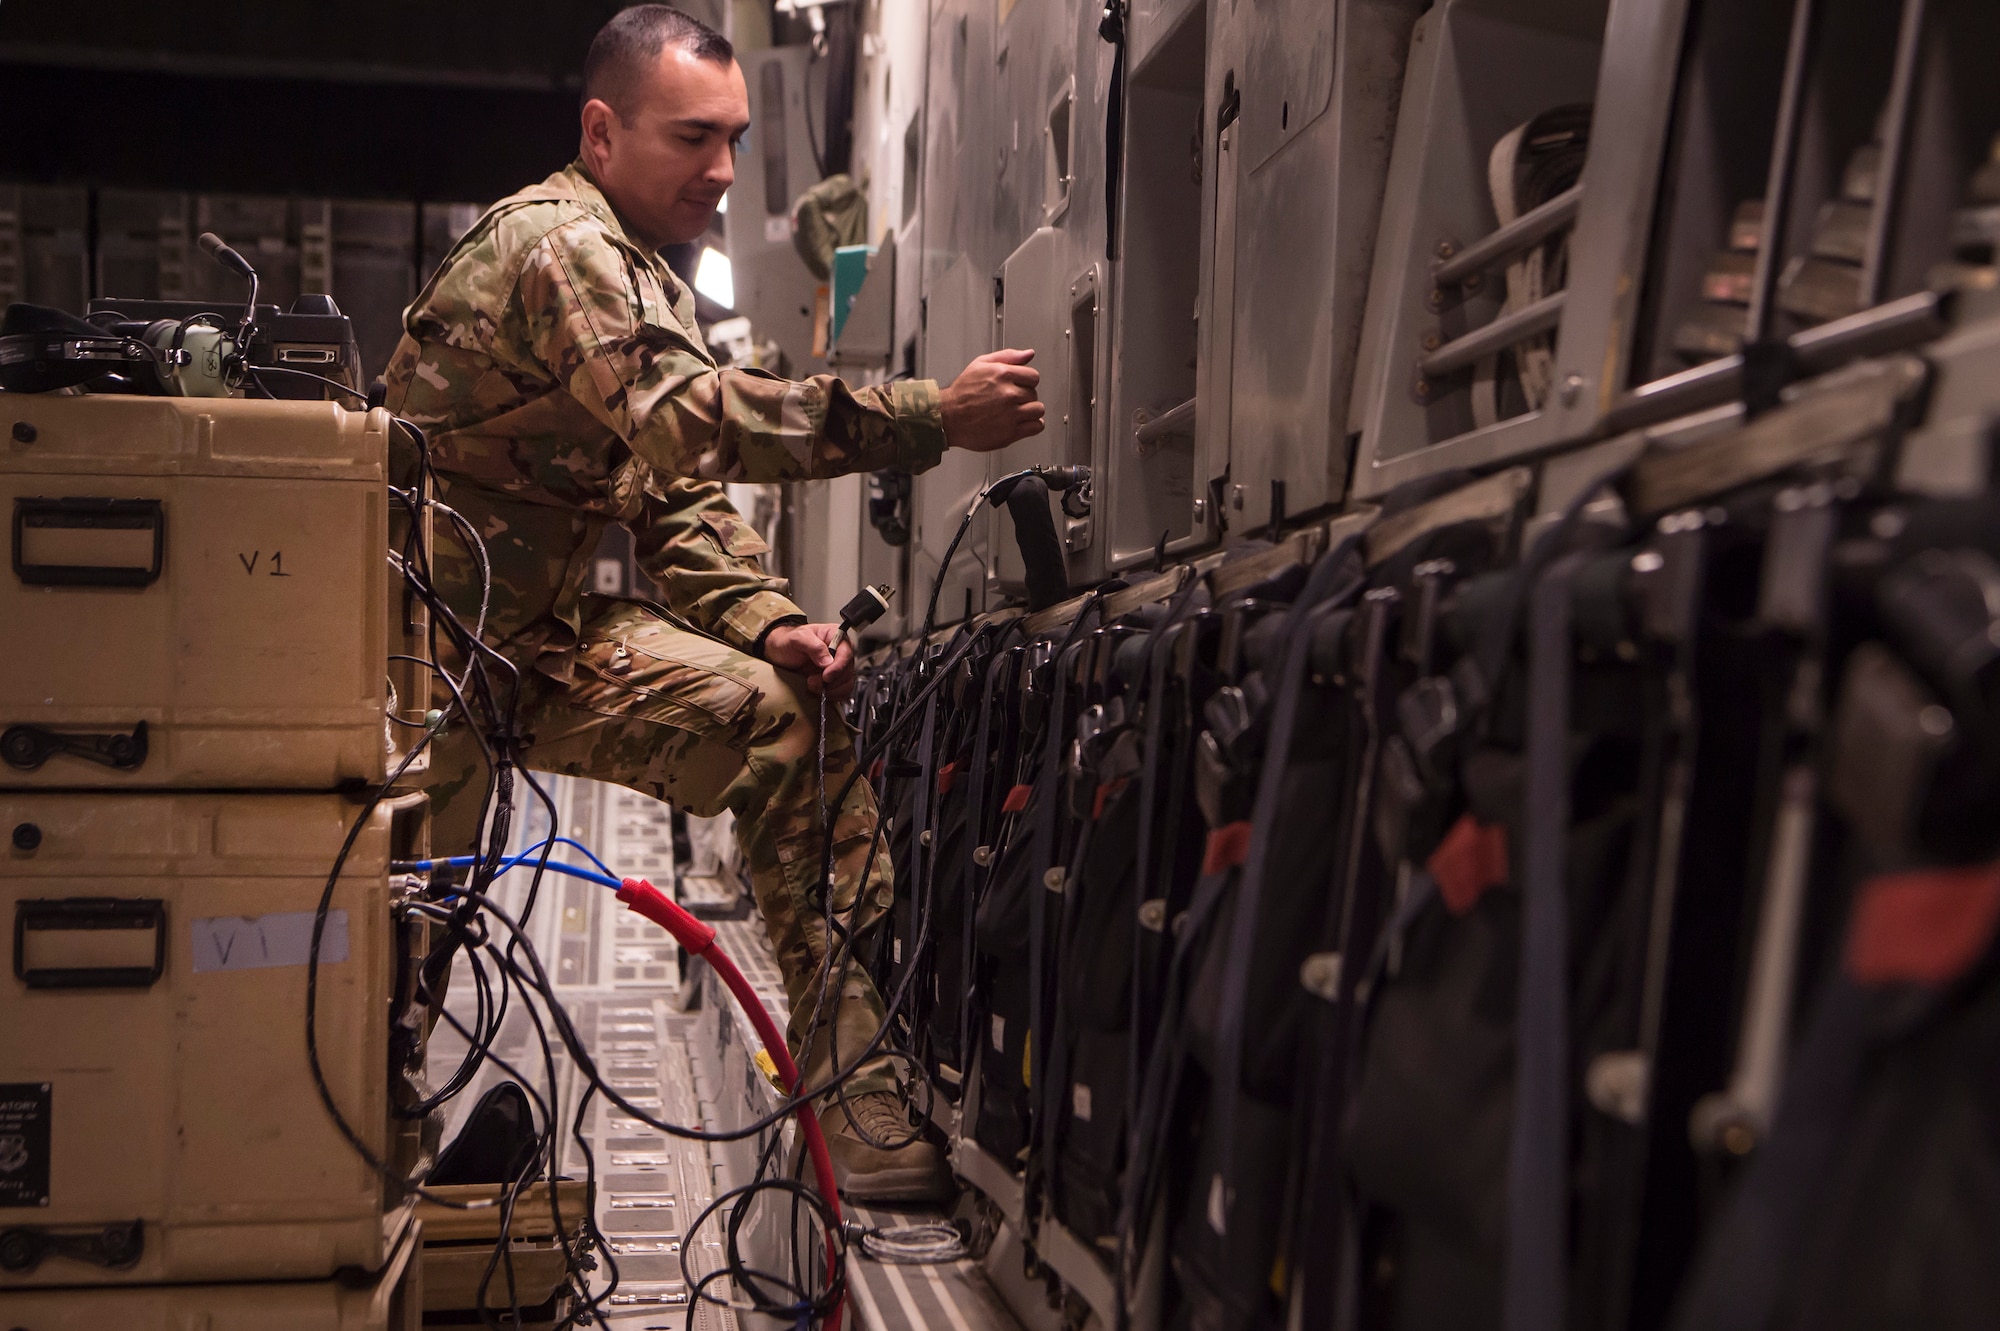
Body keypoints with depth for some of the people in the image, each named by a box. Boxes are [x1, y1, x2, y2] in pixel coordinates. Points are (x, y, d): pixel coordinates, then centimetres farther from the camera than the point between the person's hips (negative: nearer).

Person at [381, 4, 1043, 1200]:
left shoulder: (654, 283, 14)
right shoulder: (554, 243, -19)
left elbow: (682, 500, 10)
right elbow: (689, 419, -38)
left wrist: (770, 626, -10)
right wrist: (936, 418, -42)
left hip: (548, 624, 9)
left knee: (798, 712, -3)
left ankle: (859, 1084, -2)